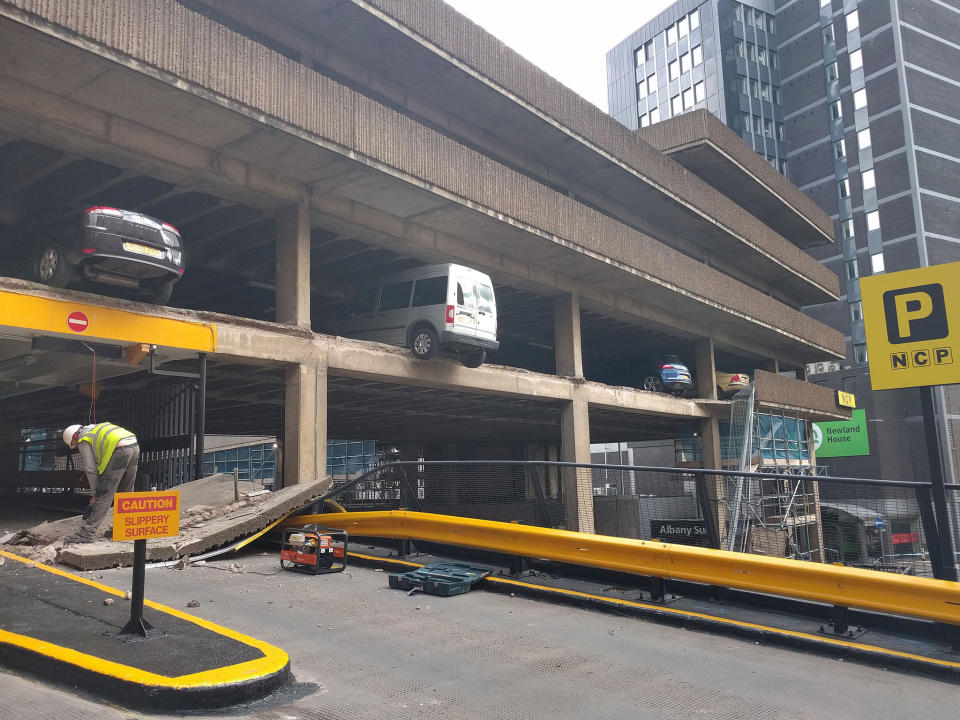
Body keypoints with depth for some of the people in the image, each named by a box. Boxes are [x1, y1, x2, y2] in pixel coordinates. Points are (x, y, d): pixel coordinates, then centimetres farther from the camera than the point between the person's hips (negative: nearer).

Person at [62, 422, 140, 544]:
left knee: (104, 496, -3)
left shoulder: (83, 440, 11)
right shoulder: (95, 428, 35)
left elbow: (90, 469, 6)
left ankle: (87, 533, 0)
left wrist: (95, 491, 15)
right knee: (126, 492, 19)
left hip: (119, 450, -8)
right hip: (134, 446, 8)